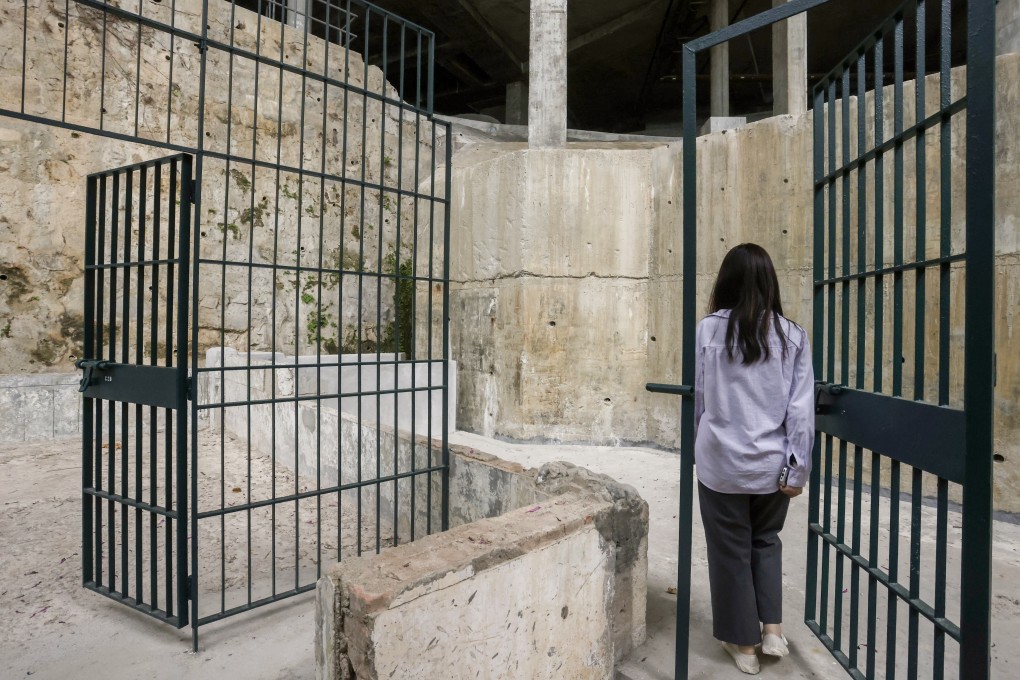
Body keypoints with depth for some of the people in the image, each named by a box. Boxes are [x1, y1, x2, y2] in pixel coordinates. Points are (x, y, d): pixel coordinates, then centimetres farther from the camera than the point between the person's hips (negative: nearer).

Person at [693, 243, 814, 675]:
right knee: (766, 541, 27)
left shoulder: (709, 329, -8)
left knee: (731, 550, 14)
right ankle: (772, 629, 26)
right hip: (771, 464, 3)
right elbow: (801, 408, -5)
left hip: (721, 463, -2)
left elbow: (697, 397, 0)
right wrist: (797, 468, 1)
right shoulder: (792, 335, -3)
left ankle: (743, 644, 28)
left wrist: (698, 446, 15)